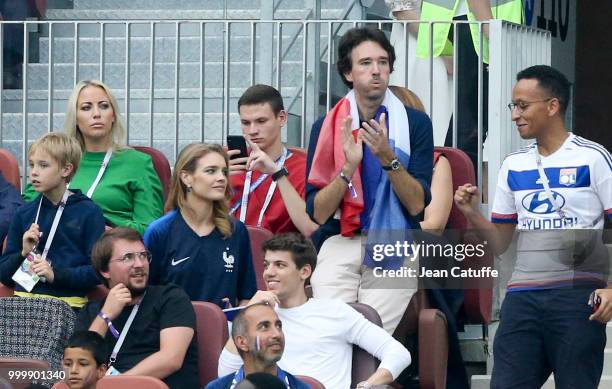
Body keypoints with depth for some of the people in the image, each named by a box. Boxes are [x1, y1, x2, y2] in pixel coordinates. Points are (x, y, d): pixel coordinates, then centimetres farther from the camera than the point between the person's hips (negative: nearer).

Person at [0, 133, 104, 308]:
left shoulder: (89, 213, 4)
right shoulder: (23, 214, 17)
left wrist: (56, 274, -12)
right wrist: (23, 253, 0)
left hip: (68, 303, -3)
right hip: (24, 299, 3)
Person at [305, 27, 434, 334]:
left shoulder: (414, 123, 4)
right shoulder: (327, 126, 7)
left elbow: (417, 204, -3)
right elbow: (317, 213, 1)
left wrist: (388, 158, -17)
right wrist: (348, 167, -14)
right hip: (339, 246, 1)